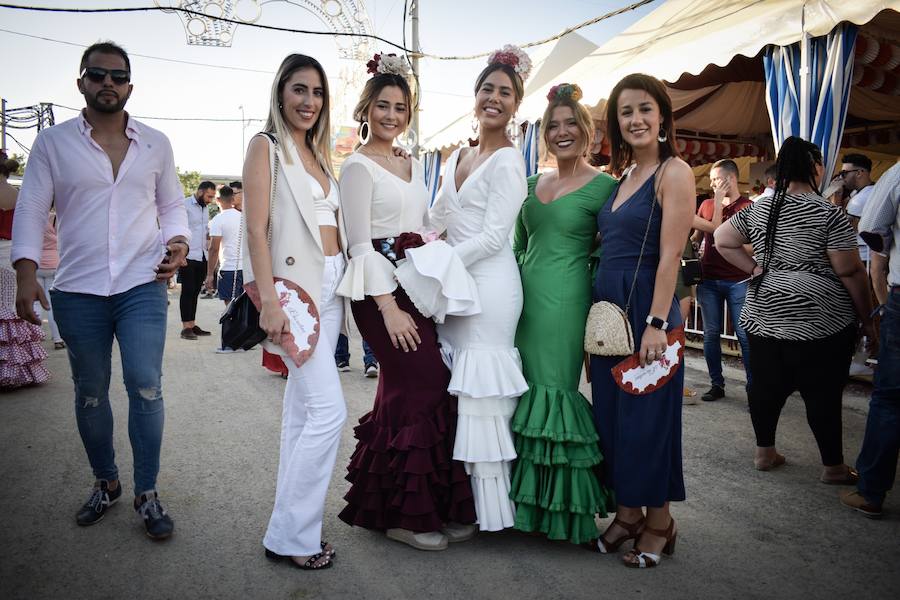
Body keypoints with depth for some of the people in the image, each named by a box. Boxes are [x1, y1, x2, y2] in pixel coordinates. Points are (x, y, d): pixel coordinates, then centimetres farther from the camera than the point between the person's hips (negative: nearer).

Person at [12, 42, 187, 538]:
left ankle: (147, 494, 7)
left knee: (145, 387, -7)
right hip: (77, 292, 1)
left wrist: (178, 242, -5)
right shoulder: (53, 143, 4)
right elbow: (32, 210, 1)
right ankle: (106, 483, 30)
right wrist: (26, 274, -10)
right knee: (90, 394, 11)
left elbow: (171, 205, 15)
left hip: (142, 287, 0)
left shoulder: (156, 144, 8)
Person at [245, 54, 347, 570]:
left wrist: (342, 286, 8)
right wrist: (270, 302, -21)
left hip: (329, 285, 8)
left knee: (303, 406, 11)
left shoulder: (318, 154, 17)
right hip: (295, 284, -7)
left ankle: (293, 522, 22)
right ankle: (291, 535, 2)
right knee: (329, 409, -12)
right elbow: (257, 229, -12)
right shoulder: (267, 146, -4)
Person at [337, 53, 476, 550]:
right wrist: (389, 308, -17)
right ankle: (404, 514, 8)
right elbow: (361, 245, -12)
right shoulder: (358, 166, -5)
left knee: (406, 392, 10)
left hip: (419, 288, 7)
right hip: (383, 291, -7)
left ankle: (439, 506, 21)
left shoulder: (414, 167, 18)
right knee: (425, 390, -7)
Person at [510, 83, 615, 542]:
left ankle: (562, 508, 15)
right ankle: (527, 502, 23)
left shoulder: (604, 186, -3)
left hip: (565, 302, -6)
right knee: (526, 391, 8)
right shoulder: (533, 184, 15)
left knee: (555, 390, -2)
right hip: (526, 298, 6)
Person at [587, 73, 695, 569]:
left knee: (648, 415, 2)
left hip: (645, 309, -7)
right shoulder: (622, 176, 14)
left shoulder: (674, 171, -7)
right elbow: (610, 248, 13)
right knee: (611, 412, 11)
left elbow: (670, 254, -15)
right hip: (607, 309, 7)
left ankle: (659, 523, 19)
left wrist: (657, 323, -20)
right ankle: (627, 514, 26)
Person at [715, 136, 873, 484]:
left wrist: (754, 269, 8)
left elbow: (722, 240, 13)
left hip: (763, 314, 5)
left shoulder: (759, 209, 6)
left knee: (765, 385, 12)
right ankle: (833, 467, 15)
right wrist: (867, 318, 0)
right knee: (823, 393, 4)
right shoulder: (829, 214, -10)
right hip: (818, 318, -5)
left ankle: (764, 452, 24)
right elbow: (850, 271, -10)